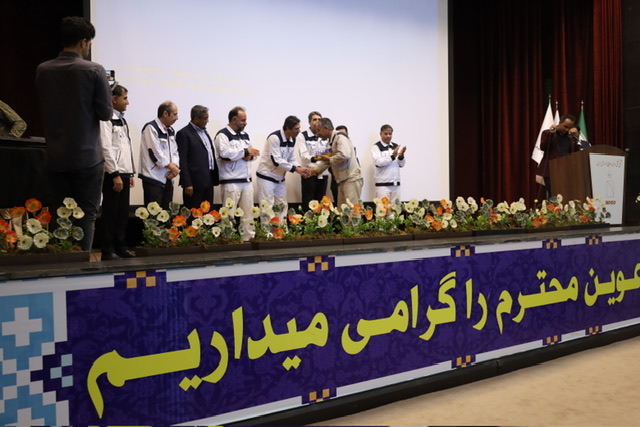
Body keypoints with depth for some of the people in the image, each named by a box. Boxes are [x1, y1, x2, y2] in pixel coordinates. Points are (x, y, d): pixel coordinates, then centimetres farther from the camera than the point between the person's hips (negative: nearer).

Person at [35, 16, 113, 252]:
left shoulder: (43, 70, 2)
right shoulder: (94, 70, -11)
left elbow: (44, 108, 12)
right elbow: (106, 113, -7)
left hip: (56, 157, 4)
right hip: (87, 155, -4)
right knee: (86, 214, 3)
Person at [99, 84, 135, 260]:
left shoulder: (122, 120, 16)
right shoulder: (106, 120, -10)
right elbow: (106, 149, -16)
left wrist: (130, 173, 16)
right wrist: (115, 174, -18)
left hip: (124, 172, 8)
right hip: (113, 173, -8)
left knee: (123, 213, 11)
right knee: (110, 213, -2)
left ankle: (120, 247, 18)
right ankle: (108, 251, 5)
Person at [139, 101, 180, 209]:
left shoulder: (171, 131, 14)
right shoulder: (151, 128, -11)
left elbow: (174, 151, 13)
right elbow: (155, 153, -17)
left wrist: (175, 166, -7)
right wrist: (171, 166, -8)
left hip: (168, 178, 8)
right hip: (154, 178, -8)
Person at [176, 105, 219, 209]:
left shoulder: (204, 132, 17)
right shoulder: (184, 134, -7)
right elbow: (182, 161, -11)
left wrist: (215, 177, 12)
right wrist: (187, 184, -16)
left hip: (209, 181, 8)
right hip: (195, 182, -8)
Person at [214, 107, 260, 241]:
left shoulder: (245, 135, 18)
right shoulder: (223, 135, -7)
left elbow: (254, 152, 21)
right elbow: (225, 153, -22)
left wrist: (250, 155, -4)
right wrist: (245, 151, -12)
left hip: (247, 180, 8)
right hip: (231, 181, -7)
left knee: (248, 213, 9)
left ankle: (248, 238, 15)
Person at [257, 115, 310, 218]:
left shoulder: (292, 139, 4)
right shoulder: (274, 137, -21)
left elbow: (291, 160, 8)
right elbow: (276, 160, -26)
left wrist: (300, 169, -12)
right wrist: (296, 169, -24)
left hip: (280, 178, 8)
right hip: (267, 176, -8)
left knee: (282, 207, 9)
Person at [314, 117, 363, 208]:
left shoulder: (340, 137, -9)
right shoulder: (332, 141, 18)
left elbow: (344, 155, -24)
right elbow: (330, 161, 27)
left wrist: (329, 159, -10)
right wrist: (316, 171, 22)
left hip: (351, 178, -9)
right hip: (343, 180, 9)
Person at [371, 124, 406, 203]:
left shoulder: (396, 146, 13)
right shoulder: (376, 147, -1)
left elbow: (401, 164, 11)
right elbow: (378, 162, -16)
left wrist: (401, 156, -9)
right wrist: (392, 156, -22)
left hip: (396, 184, 5)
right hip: (383, 185, -5)